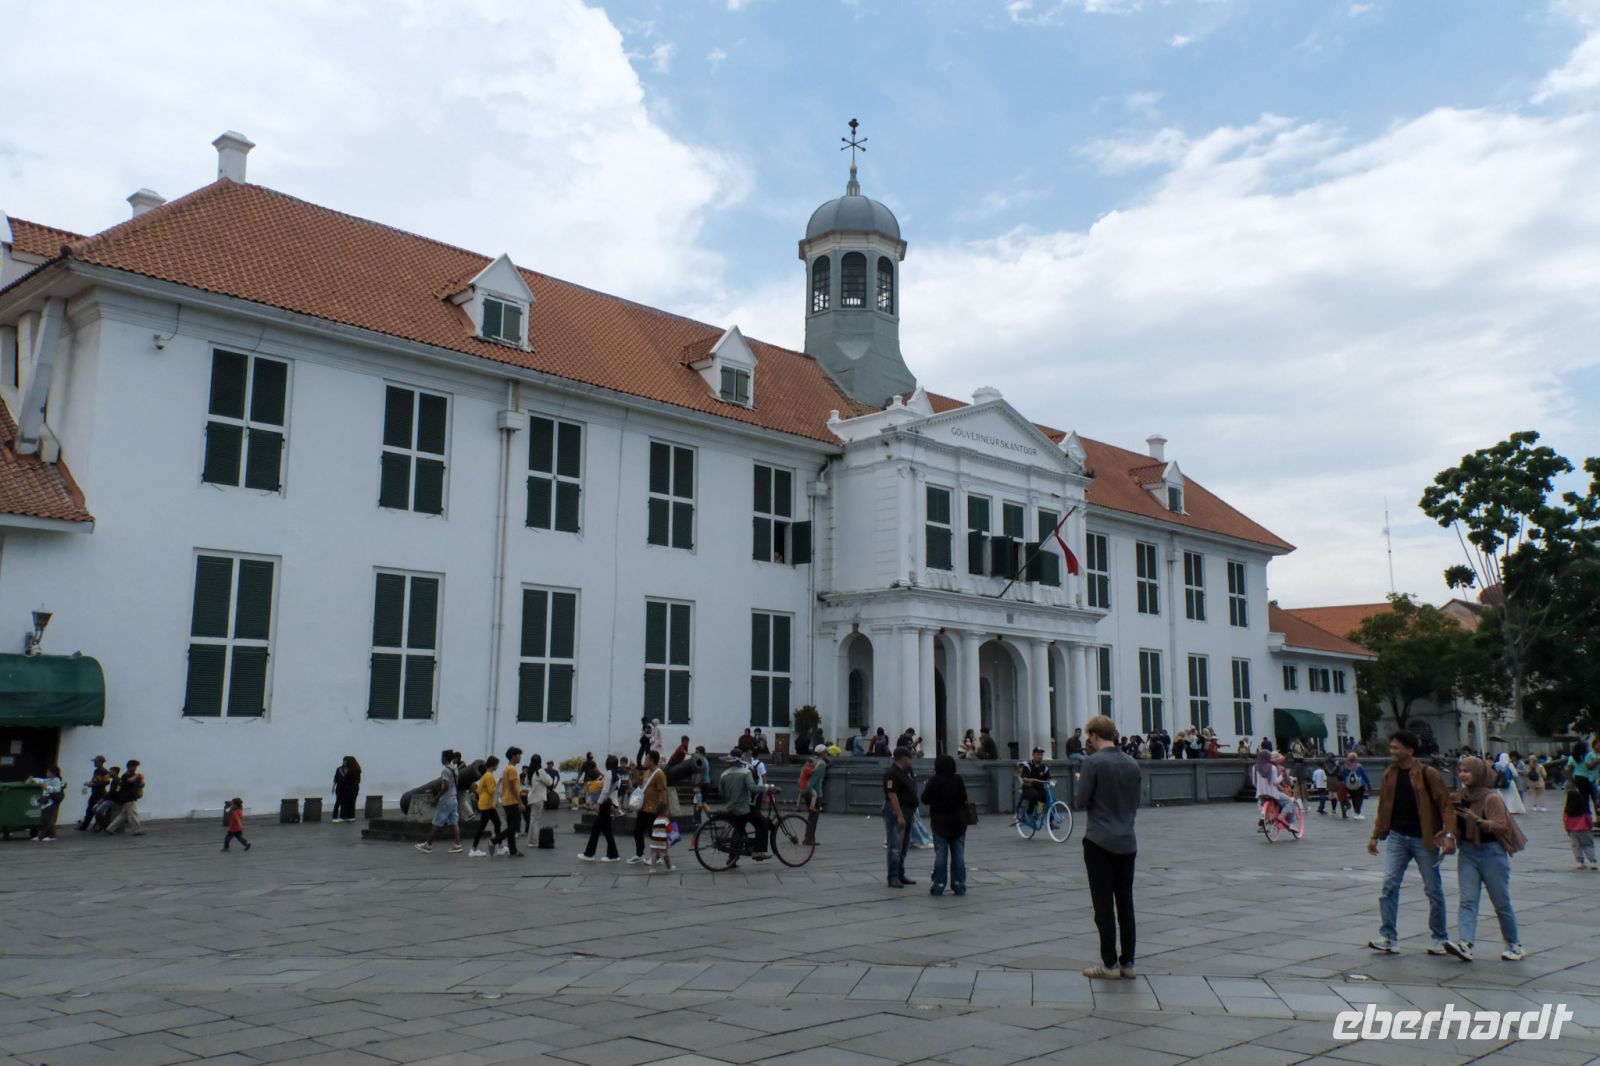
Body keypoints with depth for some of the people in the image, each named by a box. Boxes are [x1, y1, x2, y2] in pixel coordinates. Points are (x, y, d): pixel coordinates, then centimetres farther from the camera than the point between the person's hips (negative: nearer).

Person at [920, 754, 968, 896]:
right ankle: (959, 886, 8)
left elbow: (925, 800, -10)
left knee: (940, 855, 2)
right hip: (958, 821, 2)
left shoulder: (934, 780, -12)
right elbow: (964, 798, 0)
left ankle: (938, 885, 2)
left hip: (940, 822, -2)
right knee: (958, 855, 6)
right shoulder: (958, 779, -5)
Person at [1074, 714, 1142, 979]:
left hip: (1100, 843, -6)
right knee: (1125, 902, 10)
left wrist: (1079, 782, 7)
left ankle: (1110, 964, 3)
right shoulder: (1132, 763, 7)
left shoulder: (1093, 762, -12)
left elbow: (1080, 802, -11)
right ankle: (1127, 963, 13)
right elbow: (1135, 803, 15)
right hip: (1127, 843, 6)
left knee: (1104, 905, 0)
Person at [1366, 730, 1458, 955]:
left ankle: (1440, 938, 21)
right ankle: (1387, 937, -2)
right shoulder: (1389, 775, 5)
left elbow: (1446, 805, -11)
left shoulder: (1428, 774, -10)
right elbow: (1384, 807, 13)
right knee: (1389, 885, -5)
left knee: (1433, 889, 7)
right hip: (1397, 837, 4)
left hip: (1423, 839, -4)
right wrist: (1376, 836, 13)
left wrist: (1450, 835, -21)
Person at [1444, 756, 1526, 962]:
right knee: (1468, 900, -8)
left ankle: (1514, 945, 23)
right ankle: (1464, 943, -21)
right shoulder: (1457, 797, 8)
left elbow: (1501, 825, -19)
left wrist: (1478, 820, -32)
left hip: (1491, 852, -5)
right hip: (1467, 852, 5)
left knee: (1501, 902, 6)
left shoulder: (1491, 798, -10)